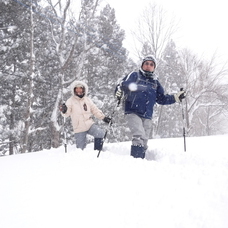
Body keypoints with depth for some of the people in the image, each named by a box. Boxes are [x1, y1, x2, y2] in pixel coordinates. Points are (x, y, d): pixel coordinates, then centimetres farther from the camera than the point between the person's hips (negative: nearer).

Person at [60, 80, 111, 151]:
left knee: (101, 134, -19)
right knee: (80, 149, -3)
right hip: (79, 128, -2)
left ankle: (97, 151, 1)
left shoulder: (87, 99, 10)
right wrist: (64, 111, -35)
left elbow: (95, 110, 17)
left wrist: (104, 117, 11)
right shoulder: (71, 101, -1)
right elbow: (67, 113, -12)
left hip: (90, 124, 3)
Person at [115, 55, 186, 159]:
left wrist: (176, 97, 13)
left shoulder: (155, 82, 21)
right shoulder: (134, 76, 8)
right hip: (132, 113, -5)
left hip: (147, 117, 5)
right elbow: (123, 85, -3)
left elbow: (161, 99, 24)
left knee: (144, 143, 5)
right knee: (139, 137, -23)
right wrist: (119, 91, -25)